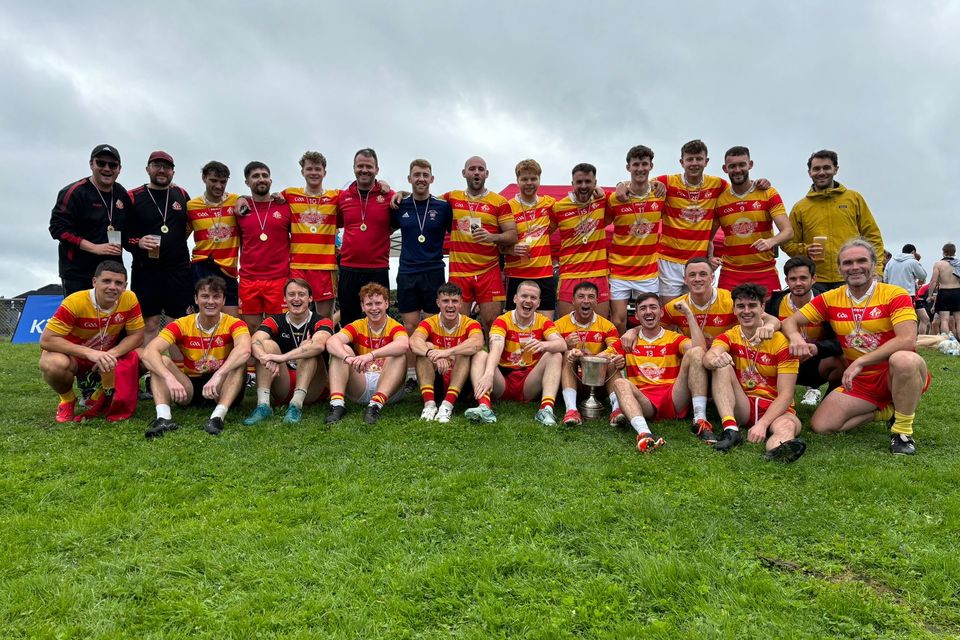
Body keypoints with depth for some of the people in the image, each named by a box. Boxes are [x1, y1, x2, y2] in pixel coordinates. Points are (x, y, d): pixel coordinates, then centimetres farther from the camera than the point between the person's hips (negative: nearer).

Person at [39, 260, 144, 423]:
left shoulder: (129, 299, -19)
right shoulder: (75, 302, -28)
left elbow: (137, 336, -12)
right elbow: (46, 340, -30)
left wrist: (111, 354, -31)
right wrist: (89, 352, -42)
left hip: (107, 353, 3)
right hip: (72, 355, -3)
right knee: (53, 364, -36)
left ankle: (101, 397, 5)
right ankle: (67, 400, -1)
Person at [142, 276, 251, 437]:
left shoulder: (233, 324, -11)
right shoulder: (182, 325, -6)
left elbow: (244, 350, -34)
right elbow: (149, 351, -21)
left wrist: (218, 375, -48)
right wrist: (170, 378, -38)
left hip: (222, 391, -2)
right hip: (189, 389, 2)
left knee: (239, 361, -28)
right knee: (161, 361, -19)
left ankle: (218, 416, -41)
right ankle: (163, 417, -36)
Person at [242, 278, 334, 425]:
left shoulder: (322, 322, -5)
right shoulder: (275, 321, 4)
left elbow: (318, 345, -30)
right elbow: (255, 341, -18)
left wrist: (282, 357, -40)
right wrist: (265, 357, -41)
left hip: (312, 389, -2)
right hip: (282, 390, 2)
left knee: (307, 345, -23)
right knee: (268, 344, -16)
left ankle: (297, 403, -36)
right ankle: (263, 405, -29)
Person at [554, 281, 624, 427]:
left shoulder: (606, 325, 4)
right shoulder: (560, 325, 2)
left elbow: (618, 348, -14)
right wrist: (566, 346, -27)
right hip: (570, 380, -1)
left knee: (611, 360, -23)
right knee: (567, 355, -27)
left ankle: (617, 408, -40)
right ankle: (571, 409, -43)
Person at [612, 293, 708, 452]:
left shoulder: (675, 338, 16)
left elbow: (700, 348, -7)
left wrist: (689, 313, -4)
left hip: (674, 400, 0)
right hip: (643, 402, 0)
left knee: (695, 352, -17)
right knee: (620, 383, -31)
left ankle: (700, 420, -26)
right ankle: (644, 433, -55)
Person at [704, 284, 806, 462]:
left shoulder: (782, 342, -6)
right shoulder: (728, 337, 2)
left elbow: (785, 394, -11)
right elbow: (709, 357, -23)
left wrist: (762, 423, -27)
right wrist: (714, 359, -49)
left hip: (774, 409, -2)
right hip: (740, 407, 2)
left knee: (787, 426, -36)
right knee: (722, 366, -22)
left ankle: (777, 449, -70)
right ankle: (730, 429, -37)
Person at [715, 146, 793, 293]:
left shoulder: (768, 194, 1)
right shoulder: (719, 199, 3)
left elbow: (788, 231, -6)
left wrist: (771, 241, -26)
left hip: (765, 273, 0)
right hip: (730, 274, 1)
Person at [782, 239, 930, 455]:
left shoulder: (895, 295, -10)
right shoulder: (830, 299, 2)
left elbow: (907, 341, -24)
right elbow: (790, 322, 2)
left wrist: (861, 361, -29)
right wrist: (795, 336, -23)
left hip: (897, 375, -4)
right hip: (860, 382, 4)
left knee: (904, 359, -39)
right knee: (820, 426, -11)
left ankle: (903, 430, -16)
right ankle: (883, 409, 13)